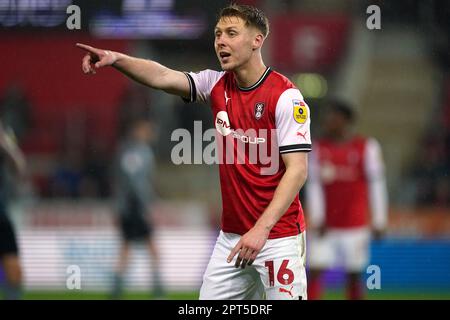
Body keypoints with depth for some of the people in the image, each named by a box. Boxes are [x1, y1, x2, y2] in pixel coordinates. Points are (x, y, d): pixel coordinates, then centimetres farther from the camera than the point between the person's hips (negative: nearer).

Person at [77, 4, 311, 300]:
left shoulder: (285, 96, -12)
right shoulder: (217, 85, 6)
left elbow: (297, 170, -16)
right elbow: (162, 77, -9)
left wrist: (261, 229, -24)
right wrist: (116, 59, -28)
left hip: (278, 235, -6)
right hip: (231, 236, 6)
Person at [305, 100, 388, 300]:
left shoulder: (366, 147, -2)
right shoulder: (319, 148, 5)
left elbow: (376, 184, -2)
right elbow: (313, 185, 3)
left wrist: (379, 221, -6)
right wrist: (316, 219, -6)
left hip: (355, 225, -2)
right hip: (325, 226, 2)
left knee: (354, 276, 4)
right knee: (315, 272, -7)